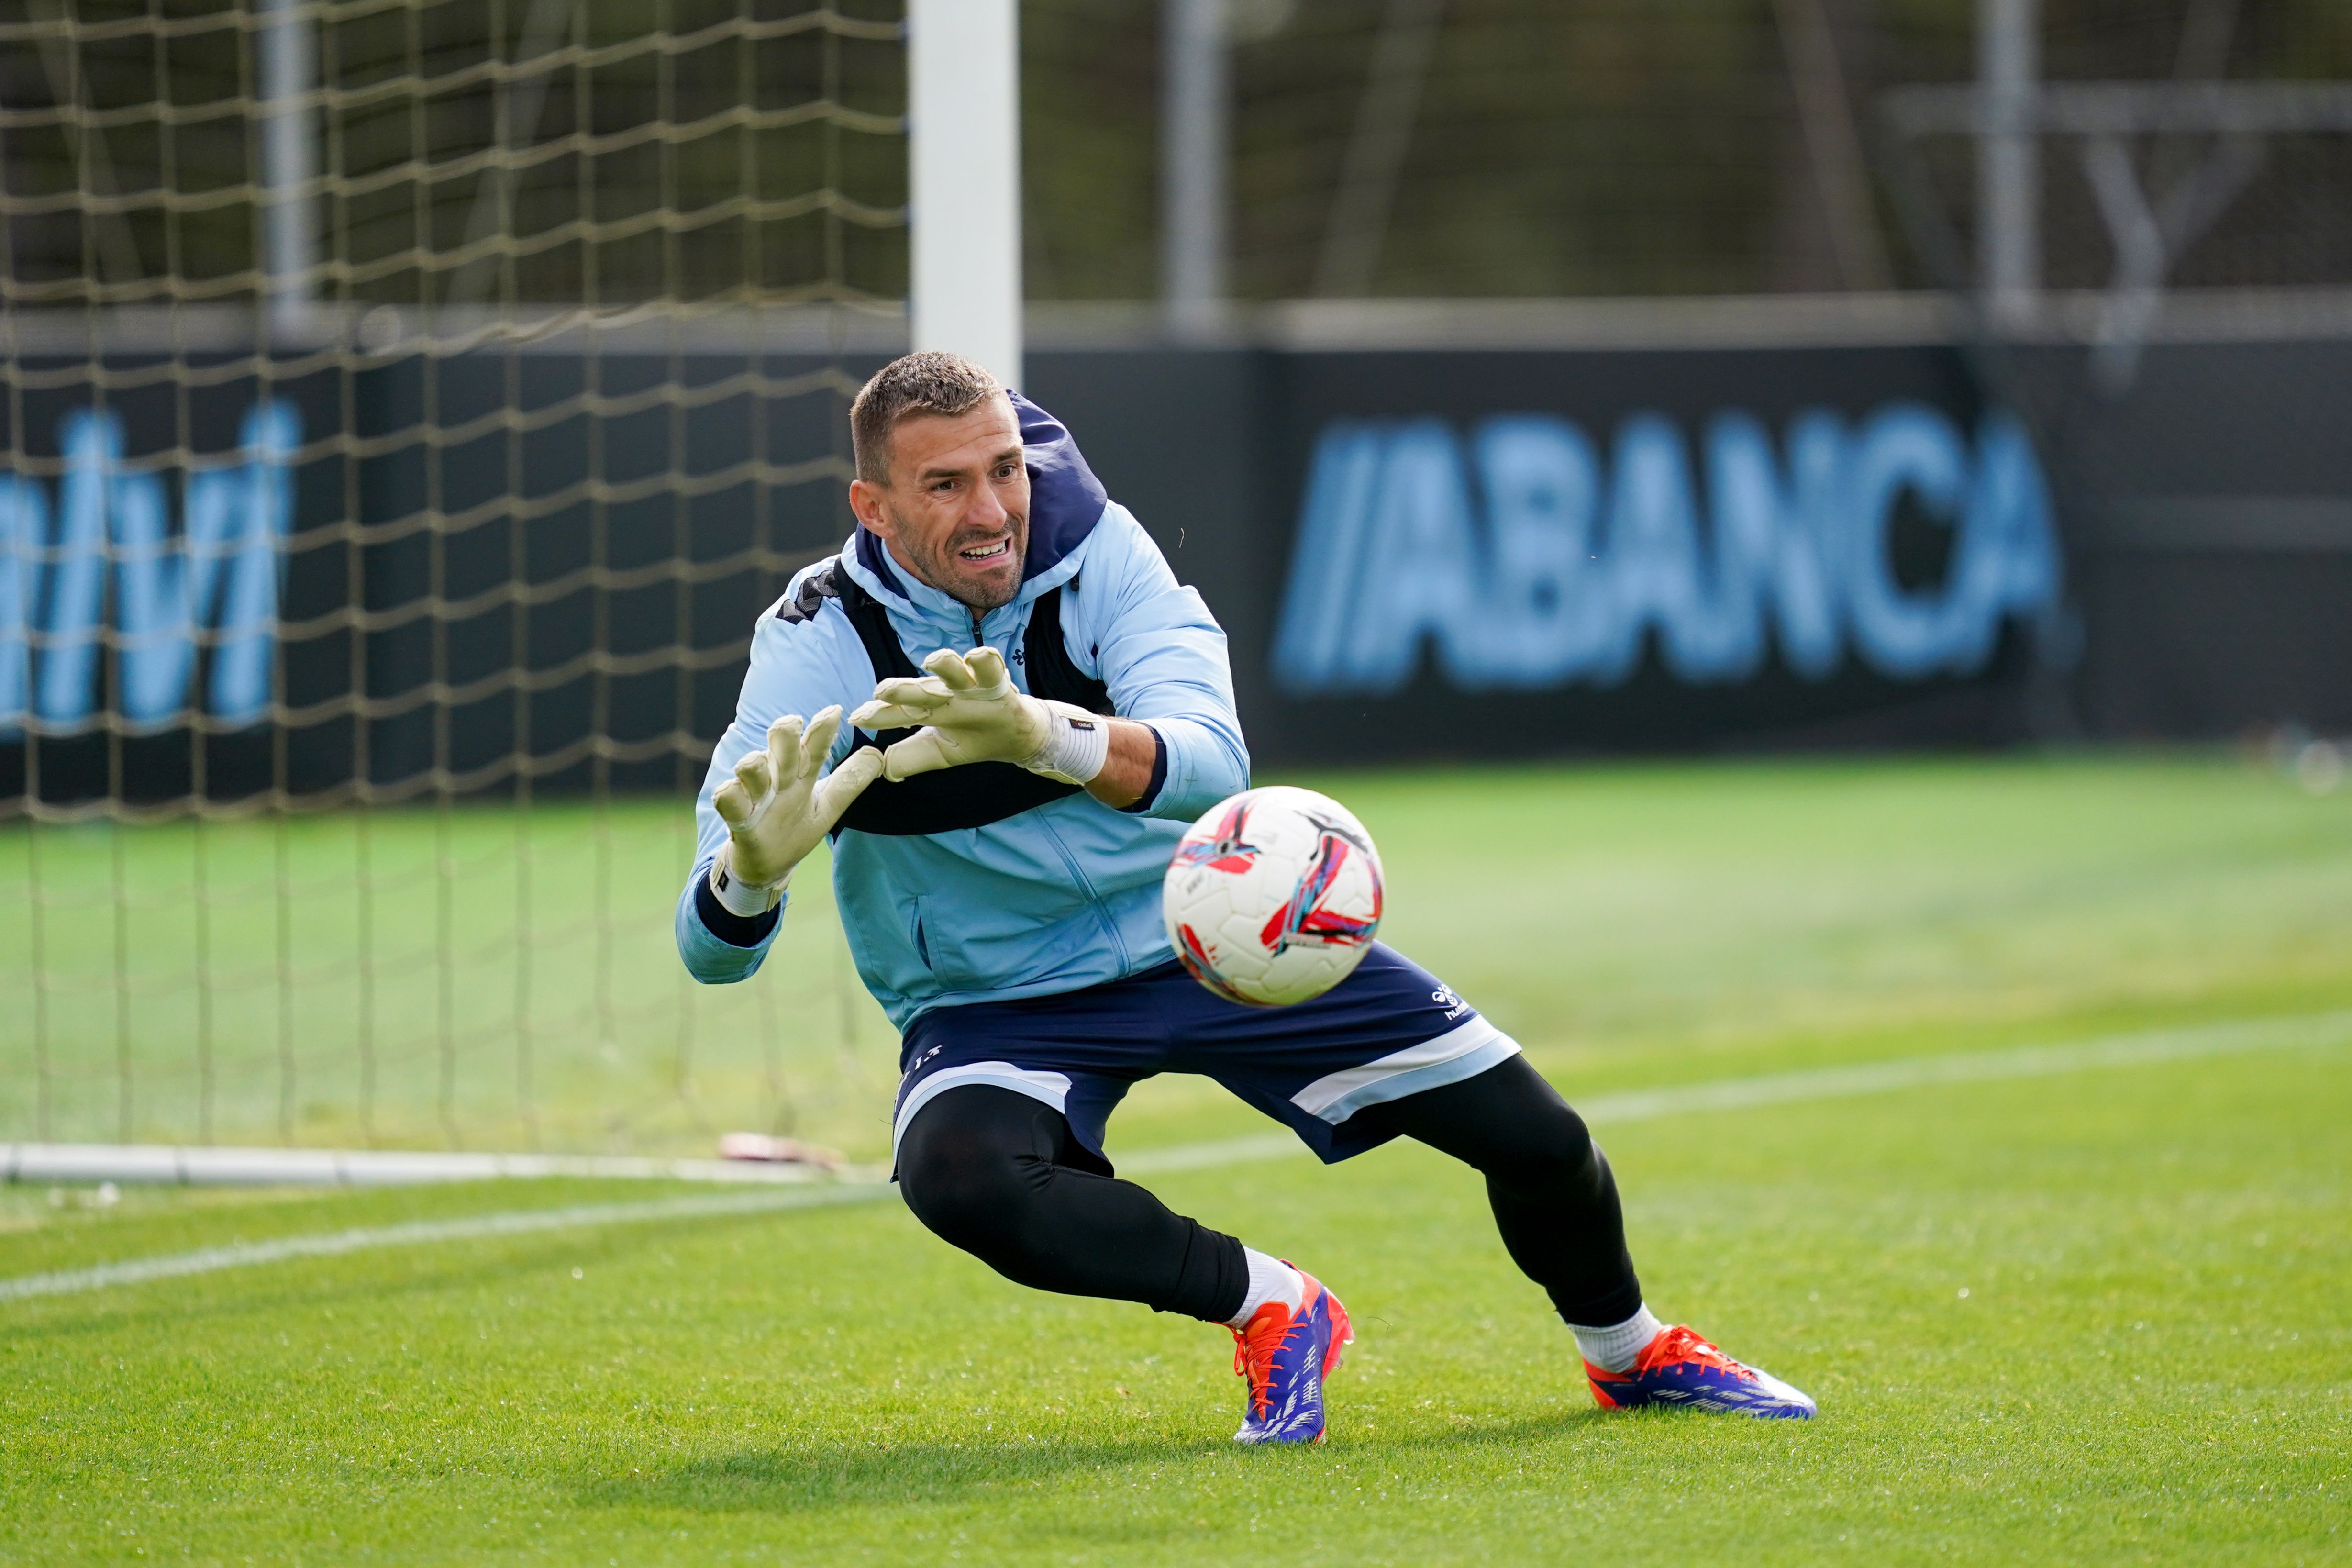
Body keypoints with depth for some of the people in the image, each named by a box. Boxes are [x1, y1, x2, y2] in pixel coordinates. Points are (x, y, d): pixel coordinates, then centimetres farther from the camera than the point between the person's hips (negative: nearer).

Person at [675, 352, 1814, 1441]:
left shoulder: (1097, 549, -19)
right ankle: (1269, 1307, -13)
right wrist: (754, 867, -53)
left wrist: (1041, 735, -57)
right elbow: (713, 947, -28)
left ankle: (1628, 1353, 34)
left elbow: (1209, 761, -37)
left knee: (1538, 1139, 0)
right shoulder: (819, 649, -22)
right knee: (955, 1174, -36)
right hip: (994, 1002, -2)